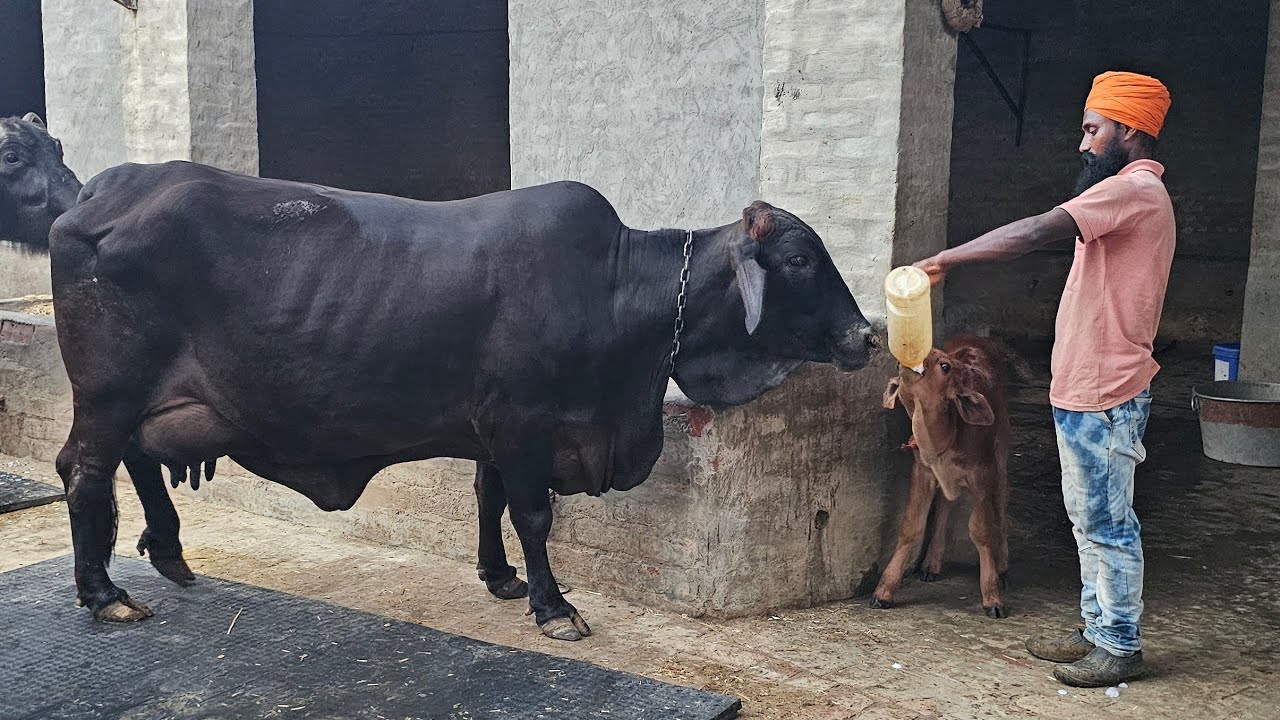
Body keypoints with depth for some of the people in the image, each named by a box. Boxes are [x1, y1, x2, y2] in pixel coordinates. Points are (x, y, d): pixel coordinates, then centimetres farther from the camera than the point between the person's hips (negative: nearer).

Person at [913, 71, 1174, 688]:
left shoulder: (1134, 189, -15)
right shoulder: (1136, 191, 19)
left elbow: (1036, 232, -27)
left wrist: (943, 260, -26)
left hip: (1104, 394, -11)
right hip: (1082, 390, 11)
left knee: (1107, 521, -1)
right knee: (1087, 516, 17)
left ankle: (1121, 647, 10)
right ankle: (1098, 630, 27)